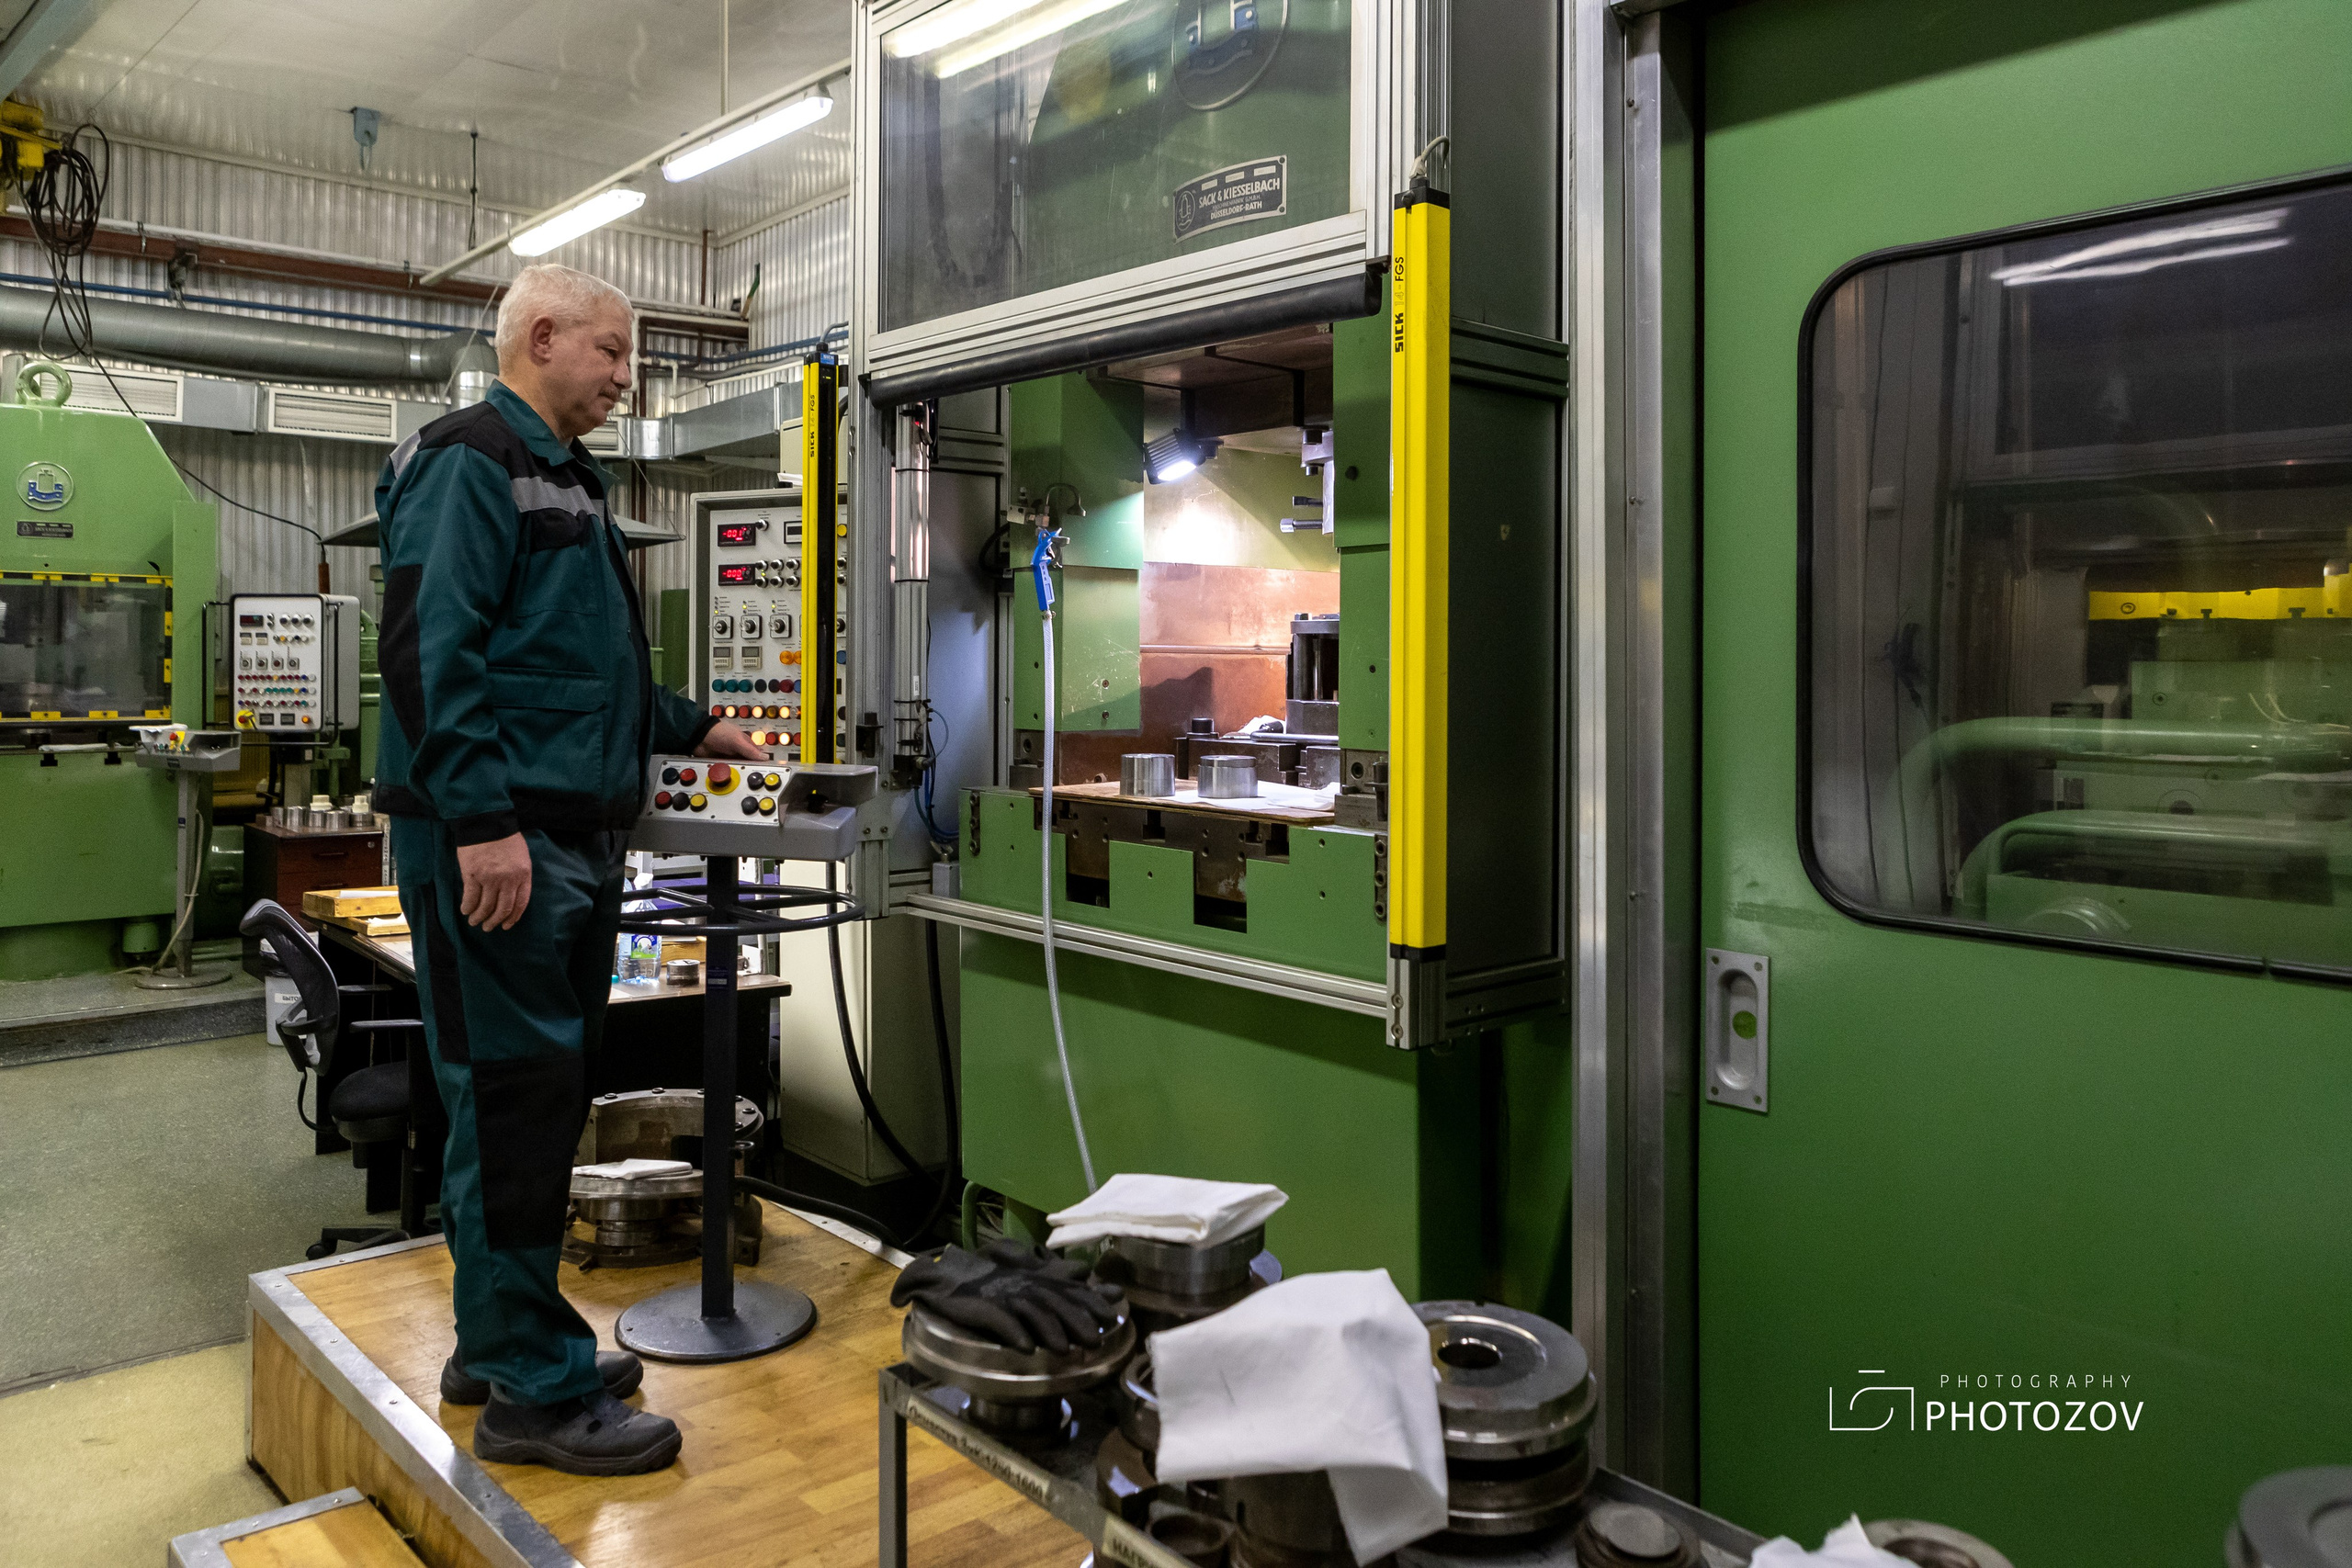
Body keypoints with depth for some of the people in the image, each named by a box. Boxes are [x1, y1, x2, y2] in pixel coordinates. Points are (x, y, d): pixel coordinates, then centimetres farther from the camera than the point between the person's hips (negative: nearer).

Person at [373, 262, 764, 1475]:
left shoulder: (568, 482, 23)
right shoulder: (470, 459, -7)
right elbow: (429, 647, -19)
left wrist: (690, 729, 30)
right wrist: (483, 818, -24)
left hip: (575, 840, 10)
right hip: (495, 840, -10)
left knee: (544, 1093, 14)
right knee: (515, 1098, -5)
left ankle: (502, 1342, 26)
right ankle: (532, 1389, 5)